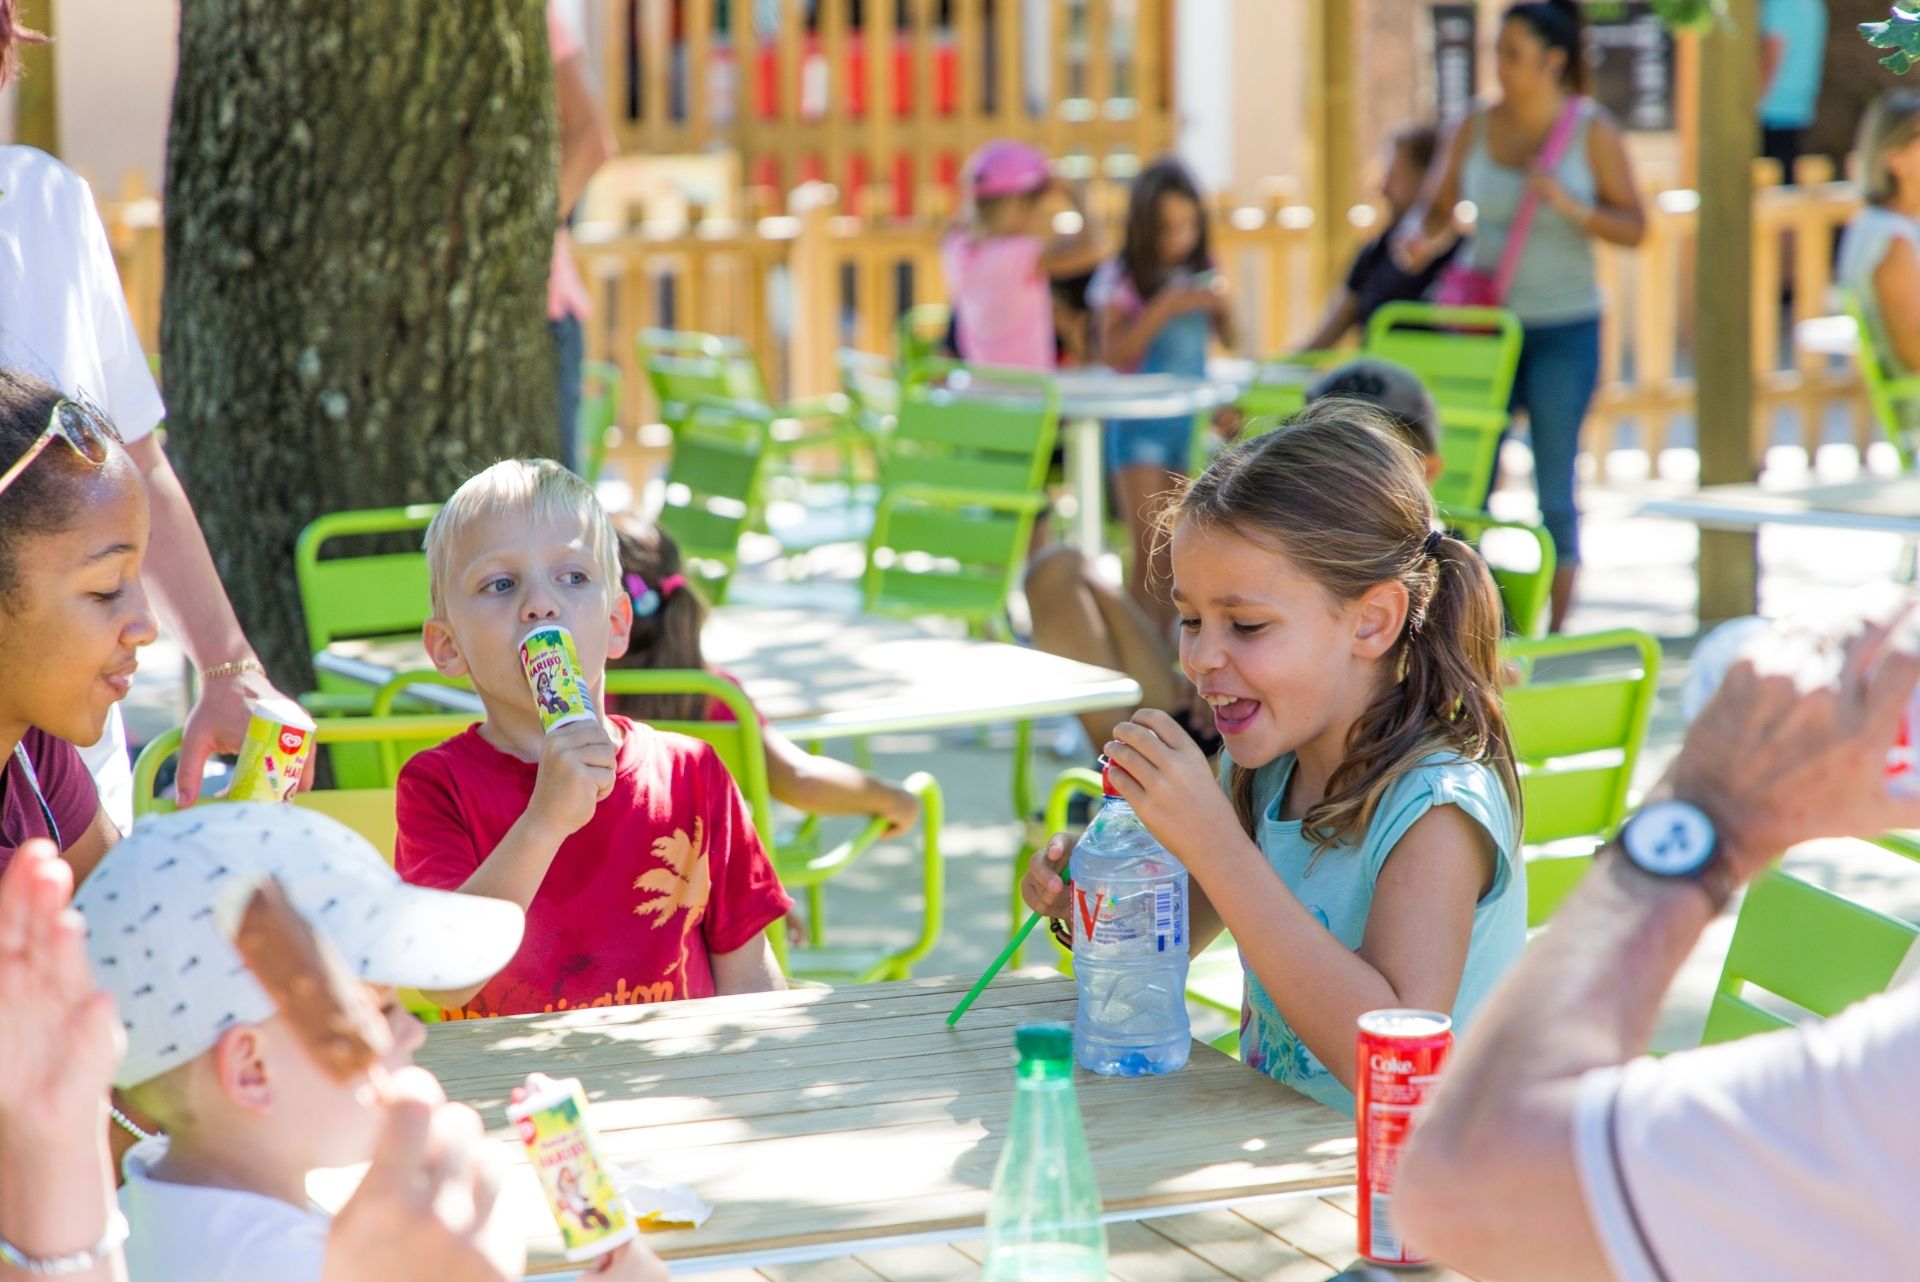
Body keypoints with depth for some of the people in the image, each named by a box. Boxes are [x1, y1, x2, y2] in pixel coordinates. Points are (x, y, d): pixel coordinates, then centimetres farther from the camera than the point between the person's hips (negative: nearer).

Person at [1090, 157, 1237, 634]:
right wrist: (1164, 308, -21)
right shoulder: (1120, 279, -6)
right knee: (1150, 550, -11)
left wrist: (1222, 305, -5)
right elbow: (1113, 353, -15)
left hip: (1188, 419, 5)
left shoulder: (1199, 274, 8)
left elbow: (1228, 339, 15)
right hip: (1138, 421, -5)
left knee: (1176, 548, 7)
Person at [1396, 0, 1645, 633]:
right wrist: (1418, 239, -14)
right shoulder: (1474, 129, 2)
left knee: (1554, 490, 3)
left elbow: (1634, 227, -3)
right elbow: (1434, 209, 8)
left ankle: (1555, 634, 13)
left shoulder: (1593, 131, -4)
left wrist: (1571, 206, -19)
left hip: (1565, 327, -2)